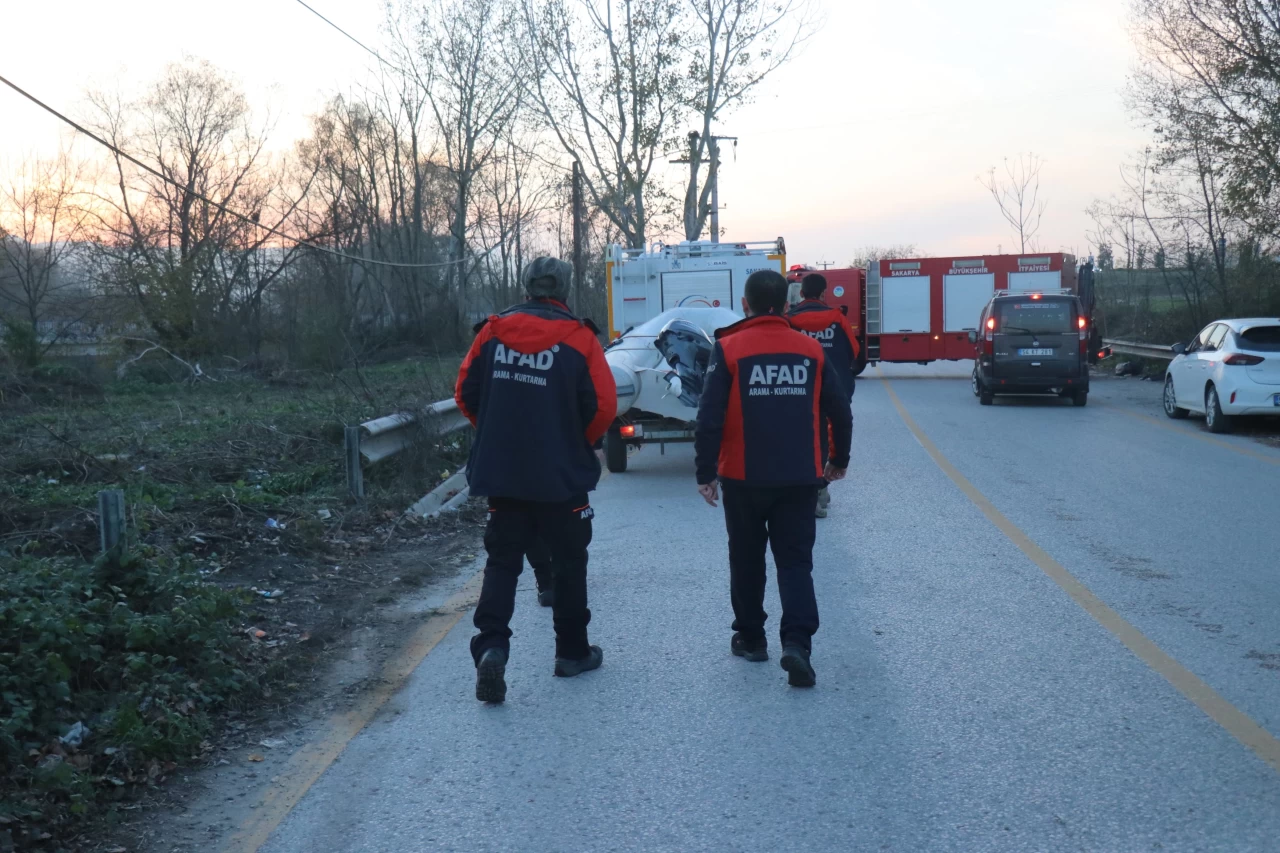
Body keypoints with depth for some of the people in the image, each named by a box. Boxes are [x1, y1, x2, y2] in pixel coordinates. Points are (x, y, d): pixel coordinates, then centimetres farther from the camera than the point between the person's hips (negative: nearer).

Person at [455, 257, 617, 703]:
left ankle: (491, 646, -9)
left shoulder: (493, 331, 0)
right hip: (563, 477, -2)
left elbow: (466, 393, 3)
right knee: (569, 562, 14)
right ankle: (572, 651, 24)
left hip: (501, 473, 2)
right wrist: (579, 444, 7)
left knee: (502, 561, 9)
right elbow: (603, 406, -12)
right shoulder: (578, 337, -8)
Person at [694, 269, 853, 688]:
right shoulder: (811, 350, 2)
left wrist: (706, 472, -4)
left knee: (746, 560, 15)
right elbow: (840, 413, 5)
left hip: (744, 479, -1)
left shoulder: (729, 349, -7)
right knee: (796, 562, 5)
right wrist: (838, 460, 20)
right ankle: (797, 642, -10)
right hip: (800, 479, 2)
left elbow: (709, 418, -12)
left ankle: (750, 637, 26)